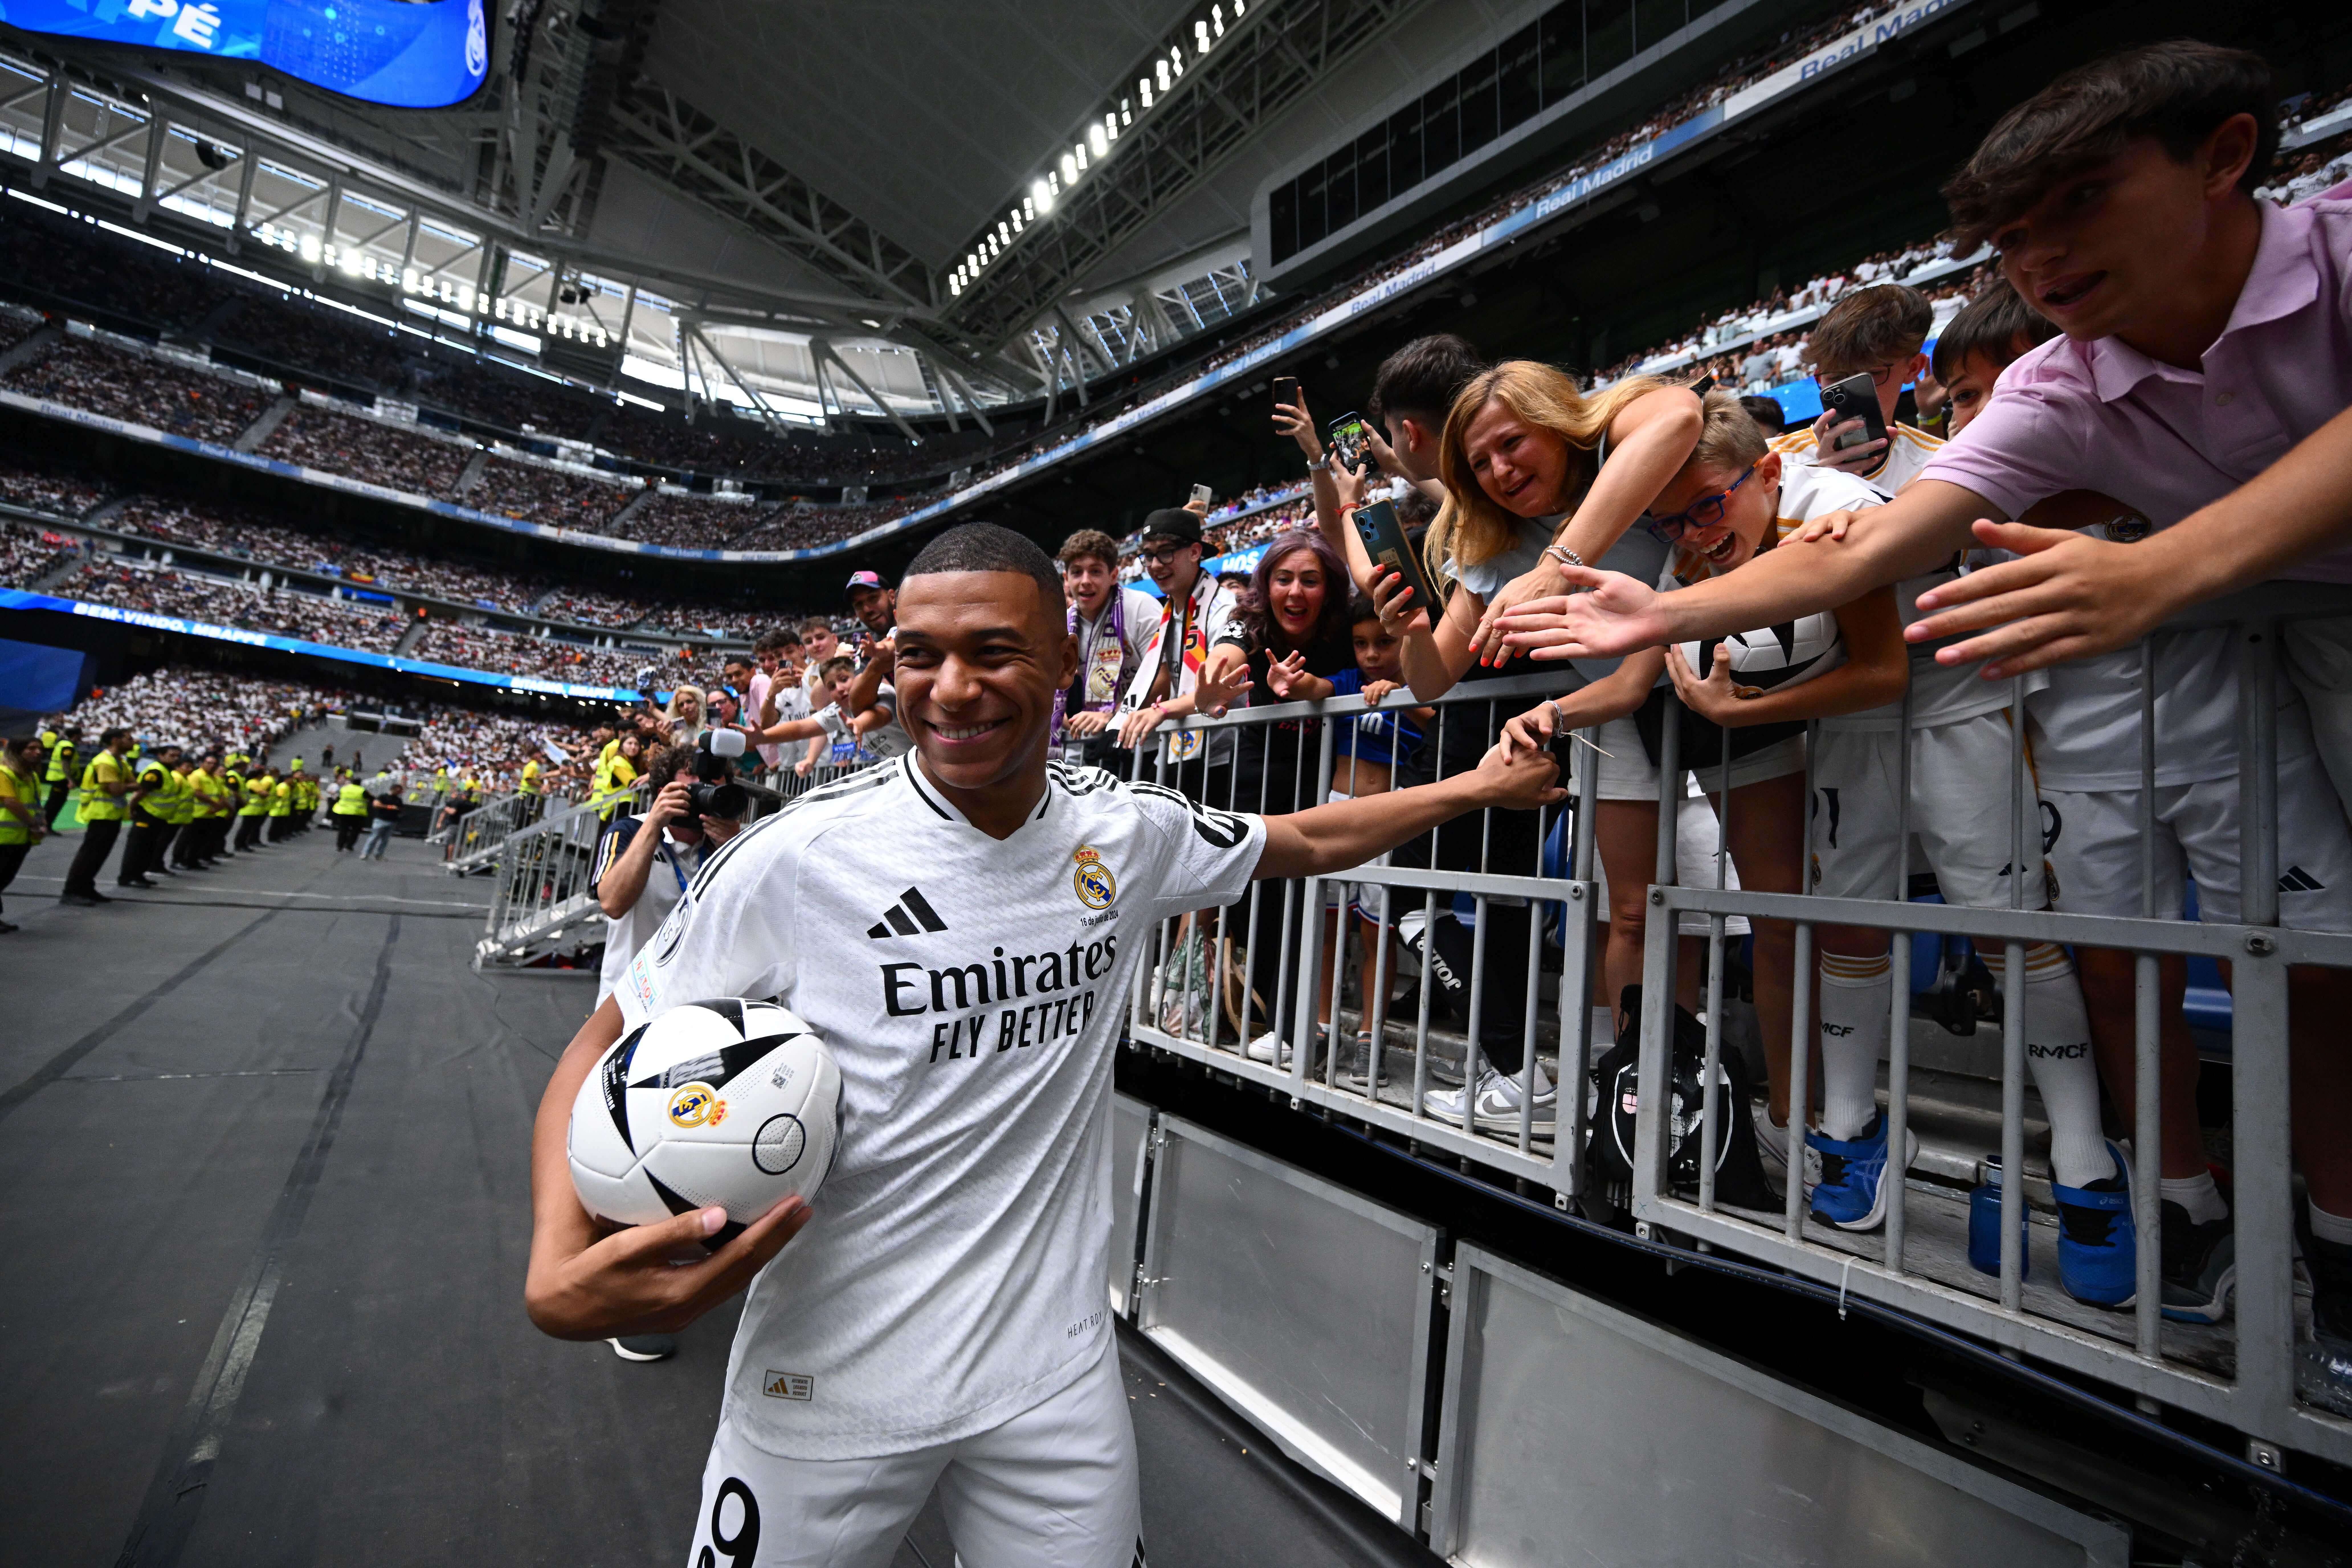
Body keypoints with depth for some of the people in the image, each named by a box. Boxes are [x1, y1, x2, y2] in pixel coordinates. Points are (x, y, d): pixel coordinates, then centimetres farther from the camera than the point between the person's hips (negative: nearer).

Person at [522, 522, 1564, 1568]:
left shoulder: (1128, 832, -8)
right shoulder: (800, 855, -18)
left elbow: (1308, 840, 8)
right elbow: (608, 1046, -8)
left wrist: (1477, 786, 13)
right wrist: (558, 1264, -24)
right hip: (824, 1391, -1)